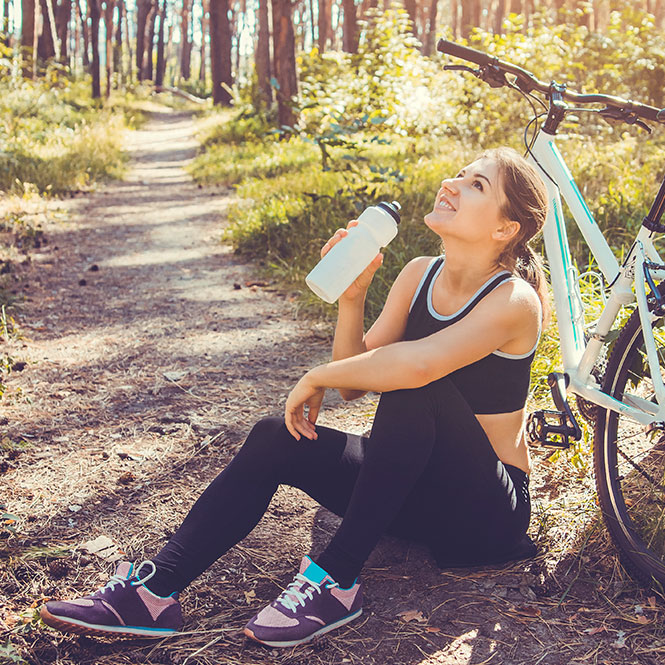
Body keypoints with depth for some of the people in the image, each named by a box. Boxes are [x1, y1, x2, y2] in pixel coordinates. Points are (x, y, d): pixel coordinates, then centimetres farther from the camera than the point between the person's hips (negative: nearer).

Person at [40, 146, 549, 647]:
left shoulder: (514, 300, -20)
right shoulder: (420, 275, 2)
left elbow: (415, 365, -40)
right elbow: (355, 379, -3)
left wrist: (316, 378, -25)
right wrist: (351, 296, -18)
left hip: (486, 513, -6)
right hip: (416, 491, 6)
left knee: (414, 384, -33)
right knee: (275, 438, -13)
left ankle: (337, 579, -25)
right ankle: (154, 591, -15)